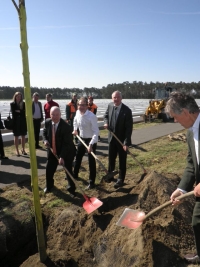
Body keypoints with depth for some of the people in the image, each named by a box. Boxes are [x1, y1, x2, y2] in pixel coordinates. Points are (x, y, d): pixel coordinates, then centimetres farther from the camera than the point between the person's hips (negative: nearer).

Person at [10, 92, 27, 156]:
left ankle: (23, 150, 20)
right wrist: (21, 112, -11)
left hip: (23, 122, 2)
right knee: (16, 136, 3)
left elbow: (25, 112, -5)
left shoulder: (24, 104, 4)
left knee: (23, 136, 8)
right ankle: (17, 151, 10)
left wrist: (18, 111, -13)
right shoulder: (12, 104, -1)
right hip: (16, 122, -2)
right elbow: (13, 113, -8)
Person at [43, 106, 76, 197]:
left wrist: (62, 156, -32)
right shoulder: (47, 122, -11)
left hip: (66, 152, -5)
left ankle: (71, 189, 26)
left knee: (68, 170, 4)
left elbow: (66, 143, -27)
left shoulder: (66, 126, -27)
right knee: (49, 169, 13)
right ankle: (49, 186, 41)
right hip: (52, 150, 5)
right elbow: (44, 132, 10)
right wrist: (45, 140, -11)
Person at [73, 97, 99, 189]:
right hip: (81, 139, 7)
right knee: (78, 157, 22)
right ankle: (75, 174, 46)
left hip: (90, 140, -7)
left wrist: (91, 144, -32)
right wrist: (75, 129, 11)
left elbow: (96, 131, -26)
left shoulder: (91, 116, -26)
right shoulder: (78, 112, -5)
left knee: (91, 161, 3)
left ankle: (92, 182, 17)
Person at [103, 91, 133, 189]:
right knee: (111, 158, 19)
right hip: (112, 137, 5)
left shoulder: (127, 110, -20)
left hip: (122, 139, -5)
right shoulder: (110, 106, -3)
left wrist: (126, 143, -24)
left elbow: (129, 128, -20)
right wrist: (106, 123, -7)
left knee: (122, 161, 10)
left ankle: (120, 180, 24)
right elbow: (106, 115, 16)